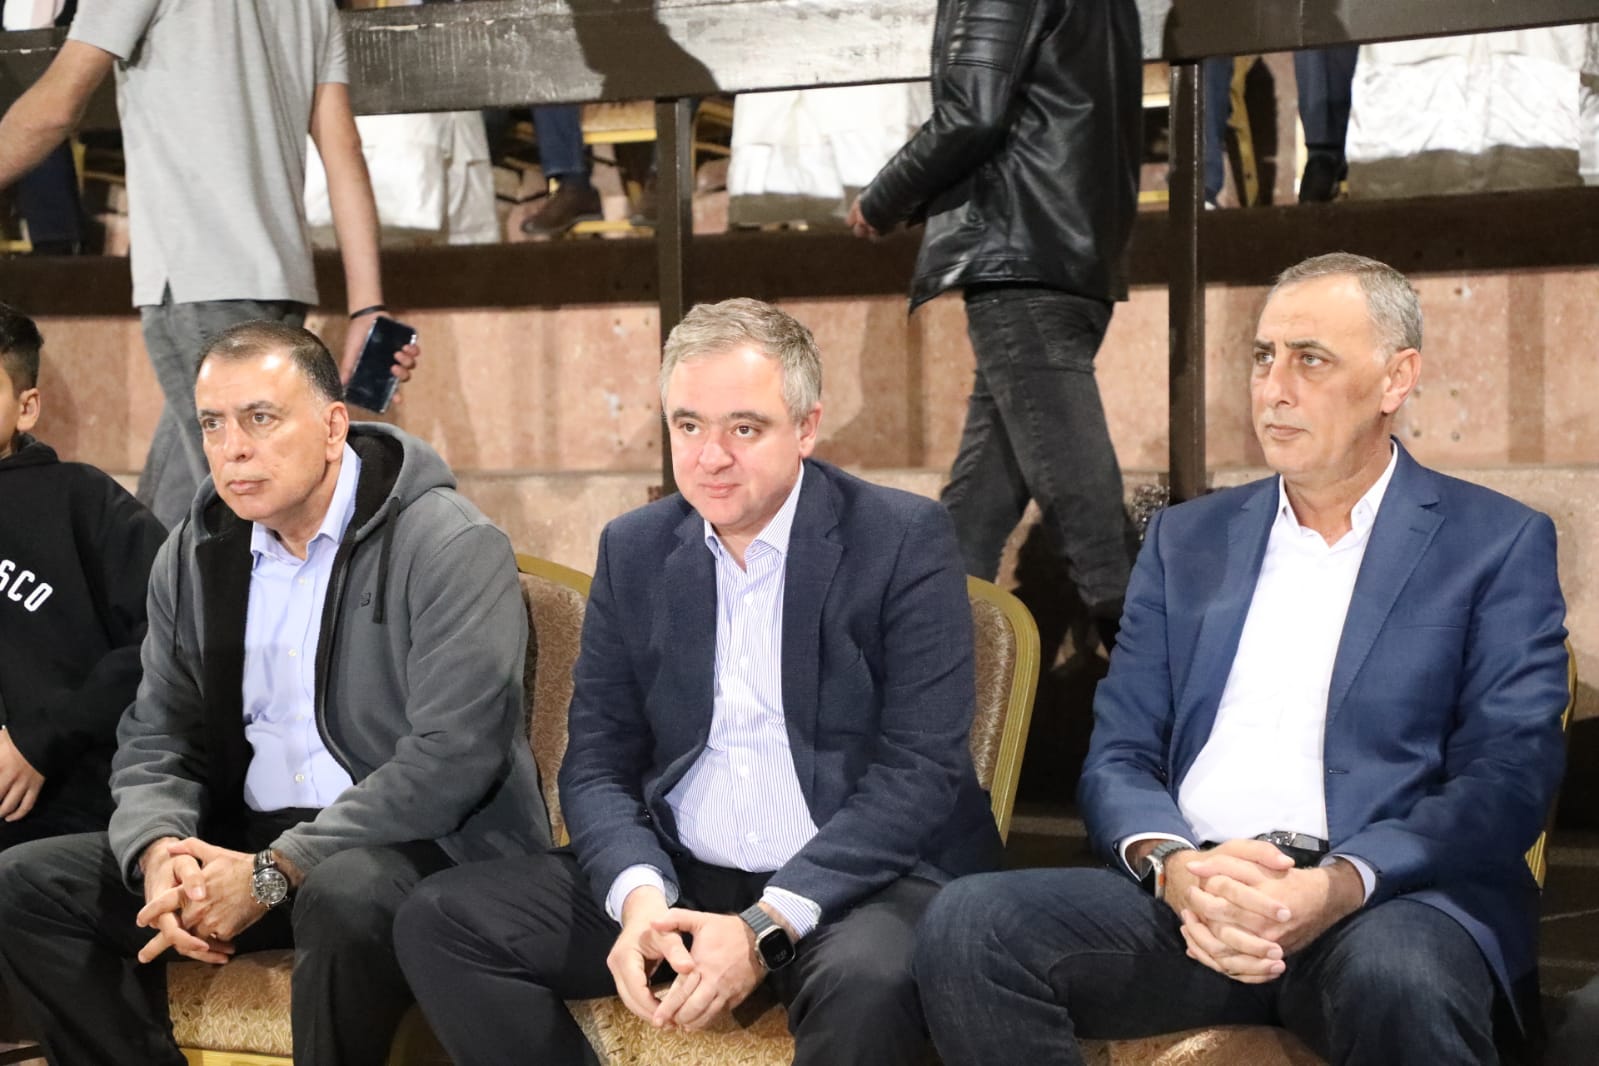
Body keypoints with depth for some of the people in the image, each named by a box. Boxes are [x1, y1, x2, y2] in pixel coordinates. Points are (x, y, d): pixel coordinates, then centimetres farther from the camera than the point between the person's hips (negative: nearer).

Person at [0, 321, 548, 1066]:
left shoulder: (449, 546, -13)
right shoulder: (194, 555, 9)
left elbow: (452, 755, -21)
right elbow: (156, 738, 12)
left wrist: (274, 872, -22)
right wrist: (159, 849, -12)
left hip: (425, 846, -6)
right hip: (247, 838, 6)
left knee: (344, 893, -39)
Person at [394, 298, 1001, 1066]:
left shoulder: (903, 540, -7)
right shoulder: (634, 549, 7)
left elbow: (921, 769, -14)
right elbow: (597, 763, 6)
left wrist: (765, 927, -24)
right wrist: (640, 895, -17)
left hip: (861, 877, -4)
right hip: (678, 878, 5)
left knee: (863, 982, -38)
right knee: (439, 921, -11)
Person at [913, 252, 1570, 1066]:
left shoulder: (1498, 543, 8)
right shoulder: (1188, 539, 19)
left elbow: (1507, 779, -2)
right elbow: (1118, 756, 12)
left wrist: (1338, 886, -20)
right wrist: (1174, 866, -12)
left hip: (1392, 899, -3)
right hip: (1190, 895, 4)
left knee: (1395, 978, -39)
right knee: (966, 927, -23)